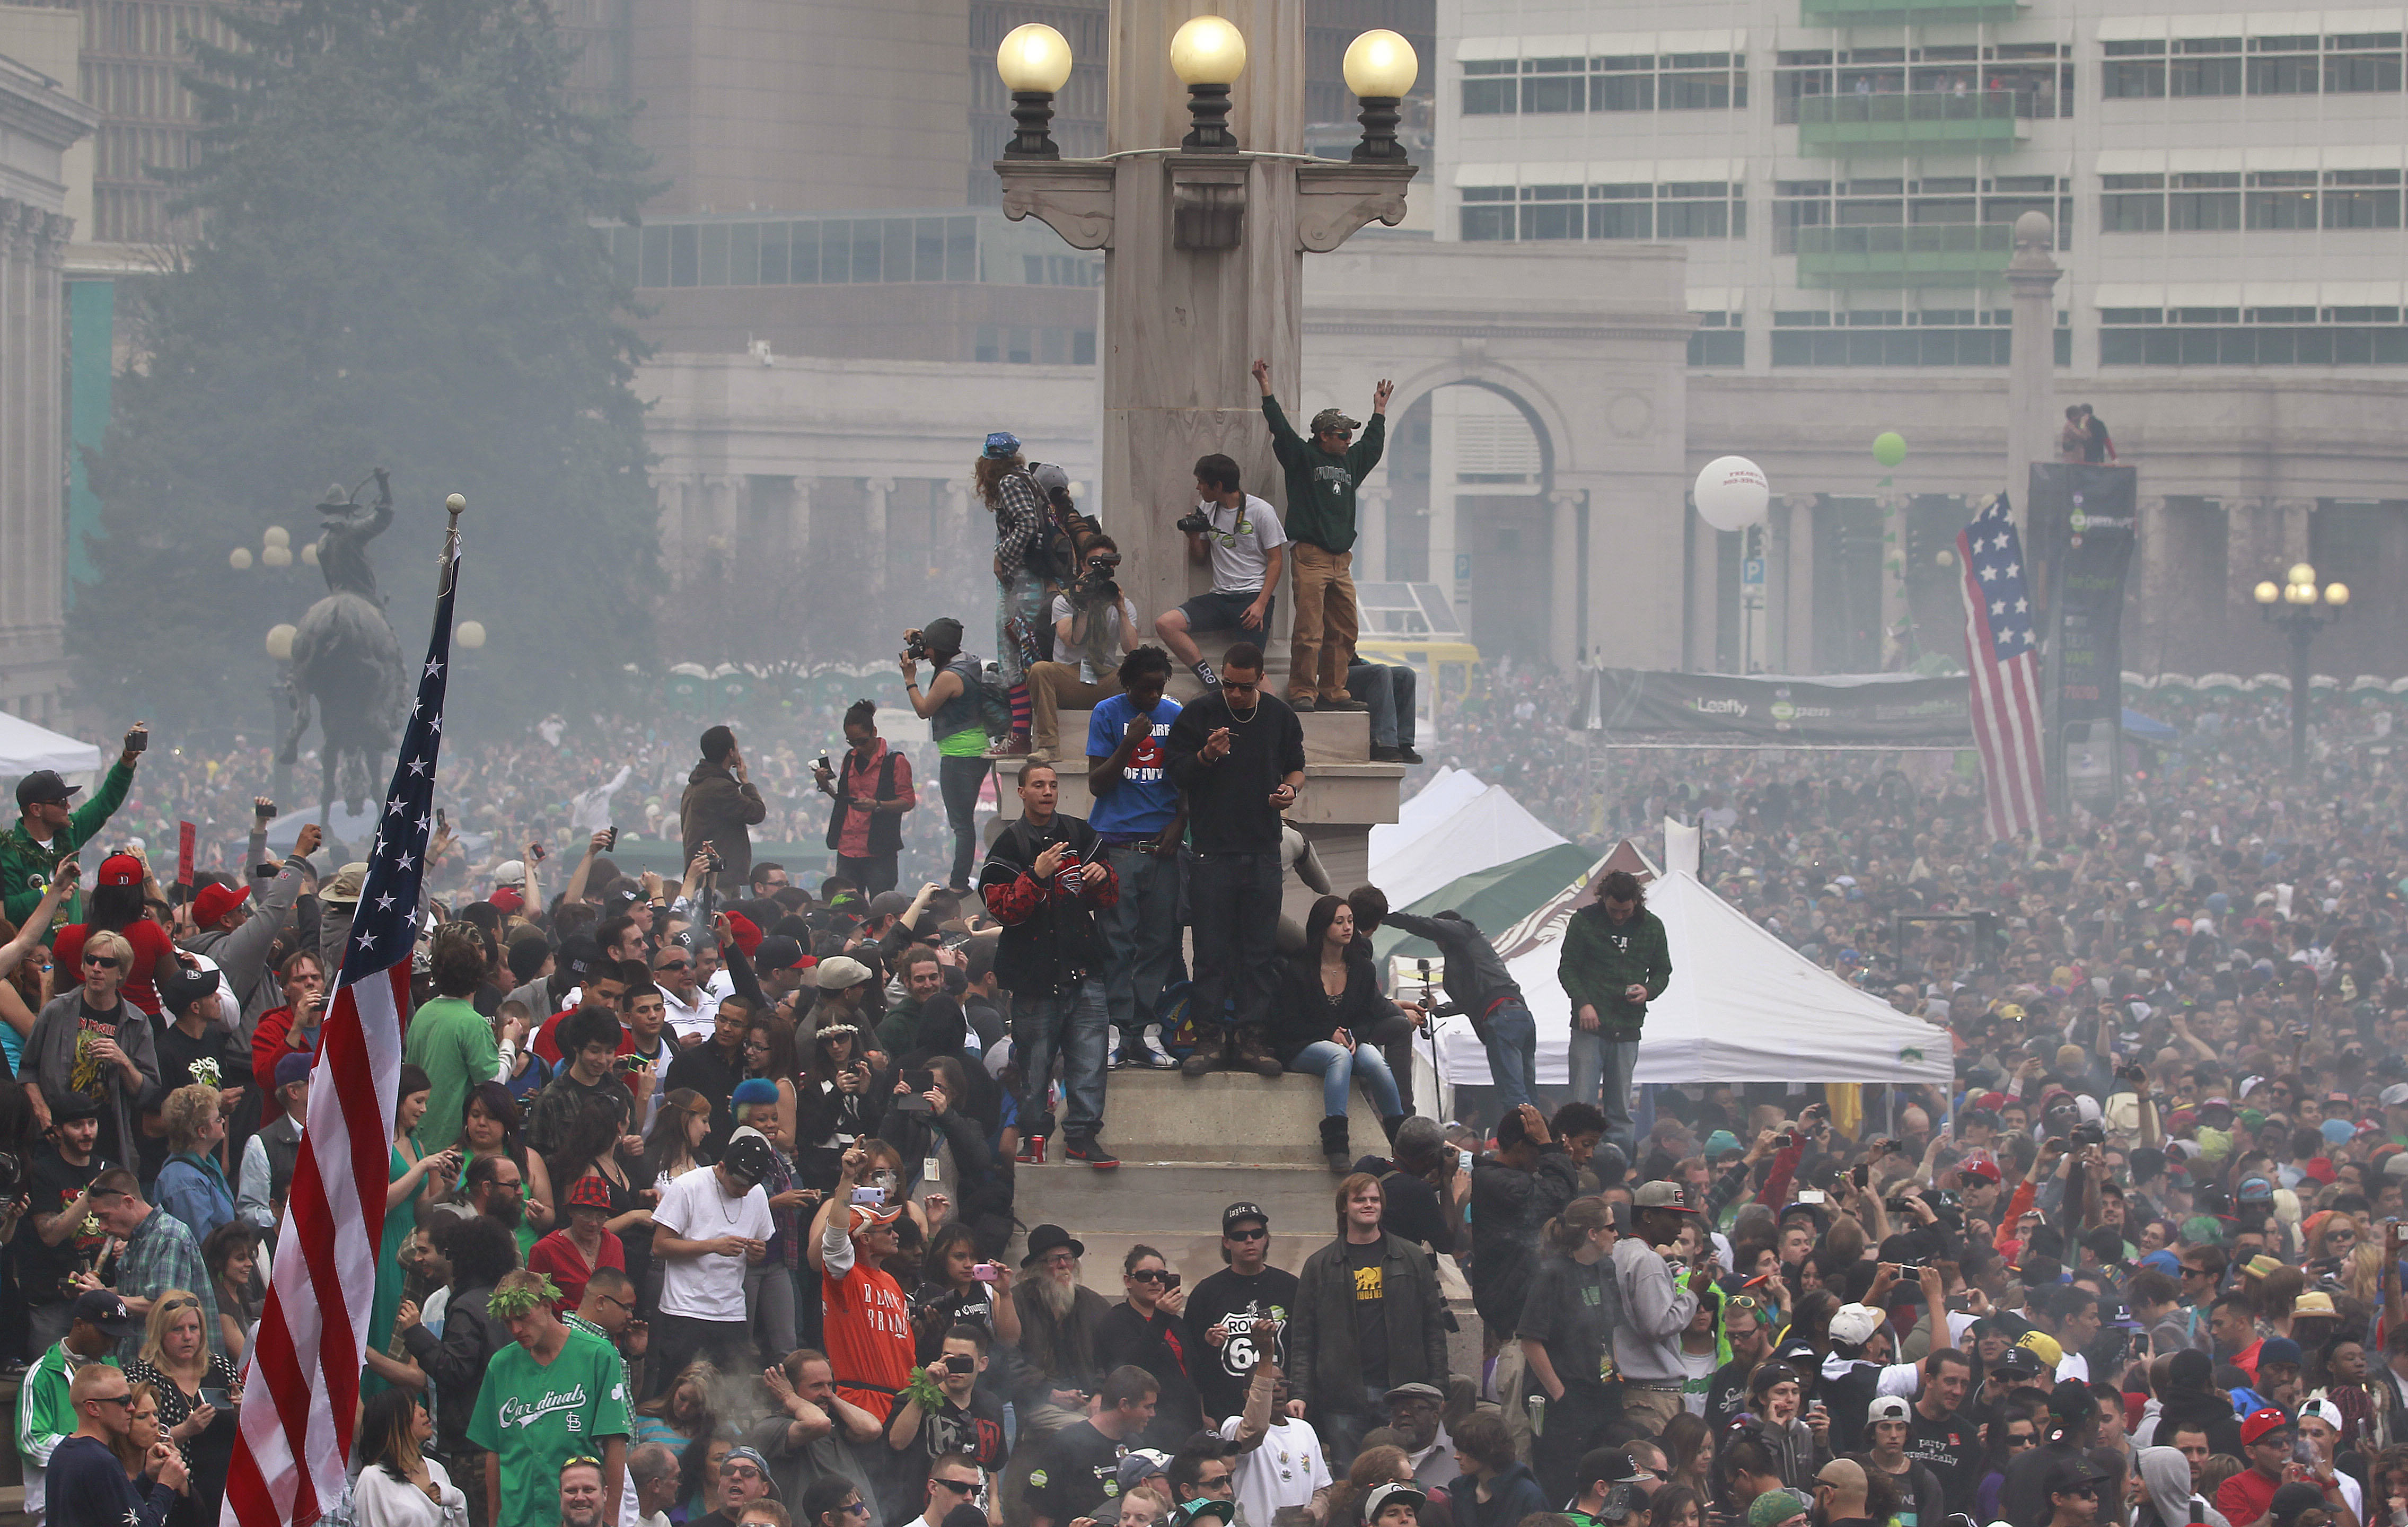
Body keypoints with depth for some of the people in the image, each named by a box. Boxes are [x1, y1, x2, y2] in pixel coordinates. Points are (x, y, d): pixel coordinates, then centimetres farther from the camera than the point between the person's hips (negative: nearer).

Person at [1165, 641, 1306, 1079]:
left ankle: (1252, 1037, 6)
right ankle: (1209, 1037, 2)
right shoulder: (1198, 716, 0)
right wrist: (1206, 756, -16)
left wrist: (1291, 788, -2)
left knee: (1259, 950, 2)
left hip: (1263, 850, 2)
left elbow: (1296, 766, 20)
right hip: (1211, 850, -2)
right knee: (1212, 949, -3)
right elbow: (1176, 774, 3)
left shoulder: (1280, 718, 7)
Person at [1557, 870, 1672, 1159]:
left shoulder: (1651, 927, 7)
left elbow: (1663, 971, 17)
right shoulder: (1584, 921, -1)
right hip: (1590, 1024, -2)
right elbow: (1567, 968, 3)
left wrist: (1649, 991, -5)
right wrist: (1583, 1003, -13)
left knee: (1620, 1111, 5)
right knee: (1582, 1105, -7)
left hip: (1627, 1028, 2)